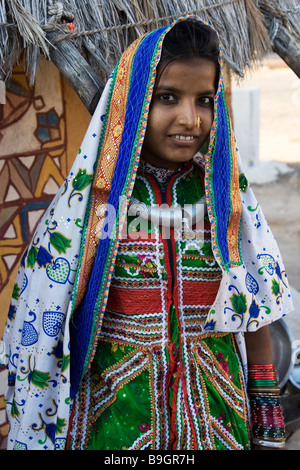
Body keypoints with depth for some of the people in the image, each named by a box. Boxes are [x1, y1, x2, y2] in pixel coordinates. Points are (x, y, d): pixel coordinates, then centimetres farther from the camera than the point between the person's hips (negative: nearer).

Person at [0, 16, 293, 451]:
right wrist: (41, 435, -5)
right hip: (114, 412, -2)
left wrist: (268, 423, 4)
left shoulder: (228, 192, -3)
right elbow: (42, 316, -6)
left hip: (217, 412, 3)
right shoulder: (90, 198, -11)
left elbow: (255, 307, 3)